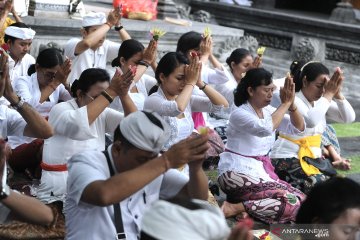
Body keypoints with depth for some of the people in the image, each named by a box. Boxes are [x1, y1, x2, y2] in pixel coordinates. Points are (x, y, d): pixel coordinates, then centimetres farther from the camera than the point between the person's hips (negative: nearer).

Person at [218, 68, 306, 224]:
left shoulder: (268, 111, 9)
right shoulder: (239, 114, -15)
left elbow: (298, 128, 6)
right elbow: (265, 129, -34)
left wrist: (292, 105, -10)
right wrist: (285, 103, -23)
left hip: (262, 172, 9)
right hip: (238, 174, -9)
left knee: (301, 200, -7)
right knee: (292, 203, -23)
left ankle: (244, 203, -10)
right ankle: (235, 208, -17)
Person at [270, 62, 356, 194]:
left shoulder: (321, 102, 7)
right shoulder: (293, 100, -14)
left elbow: (349, 118, 0)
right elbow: (311, 121, -33)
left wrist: (337, 93, -13)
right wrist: (329, 94, -23)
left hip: (312, 157, 7)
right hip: (287, 158, -7)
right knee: (322, 185, -28)